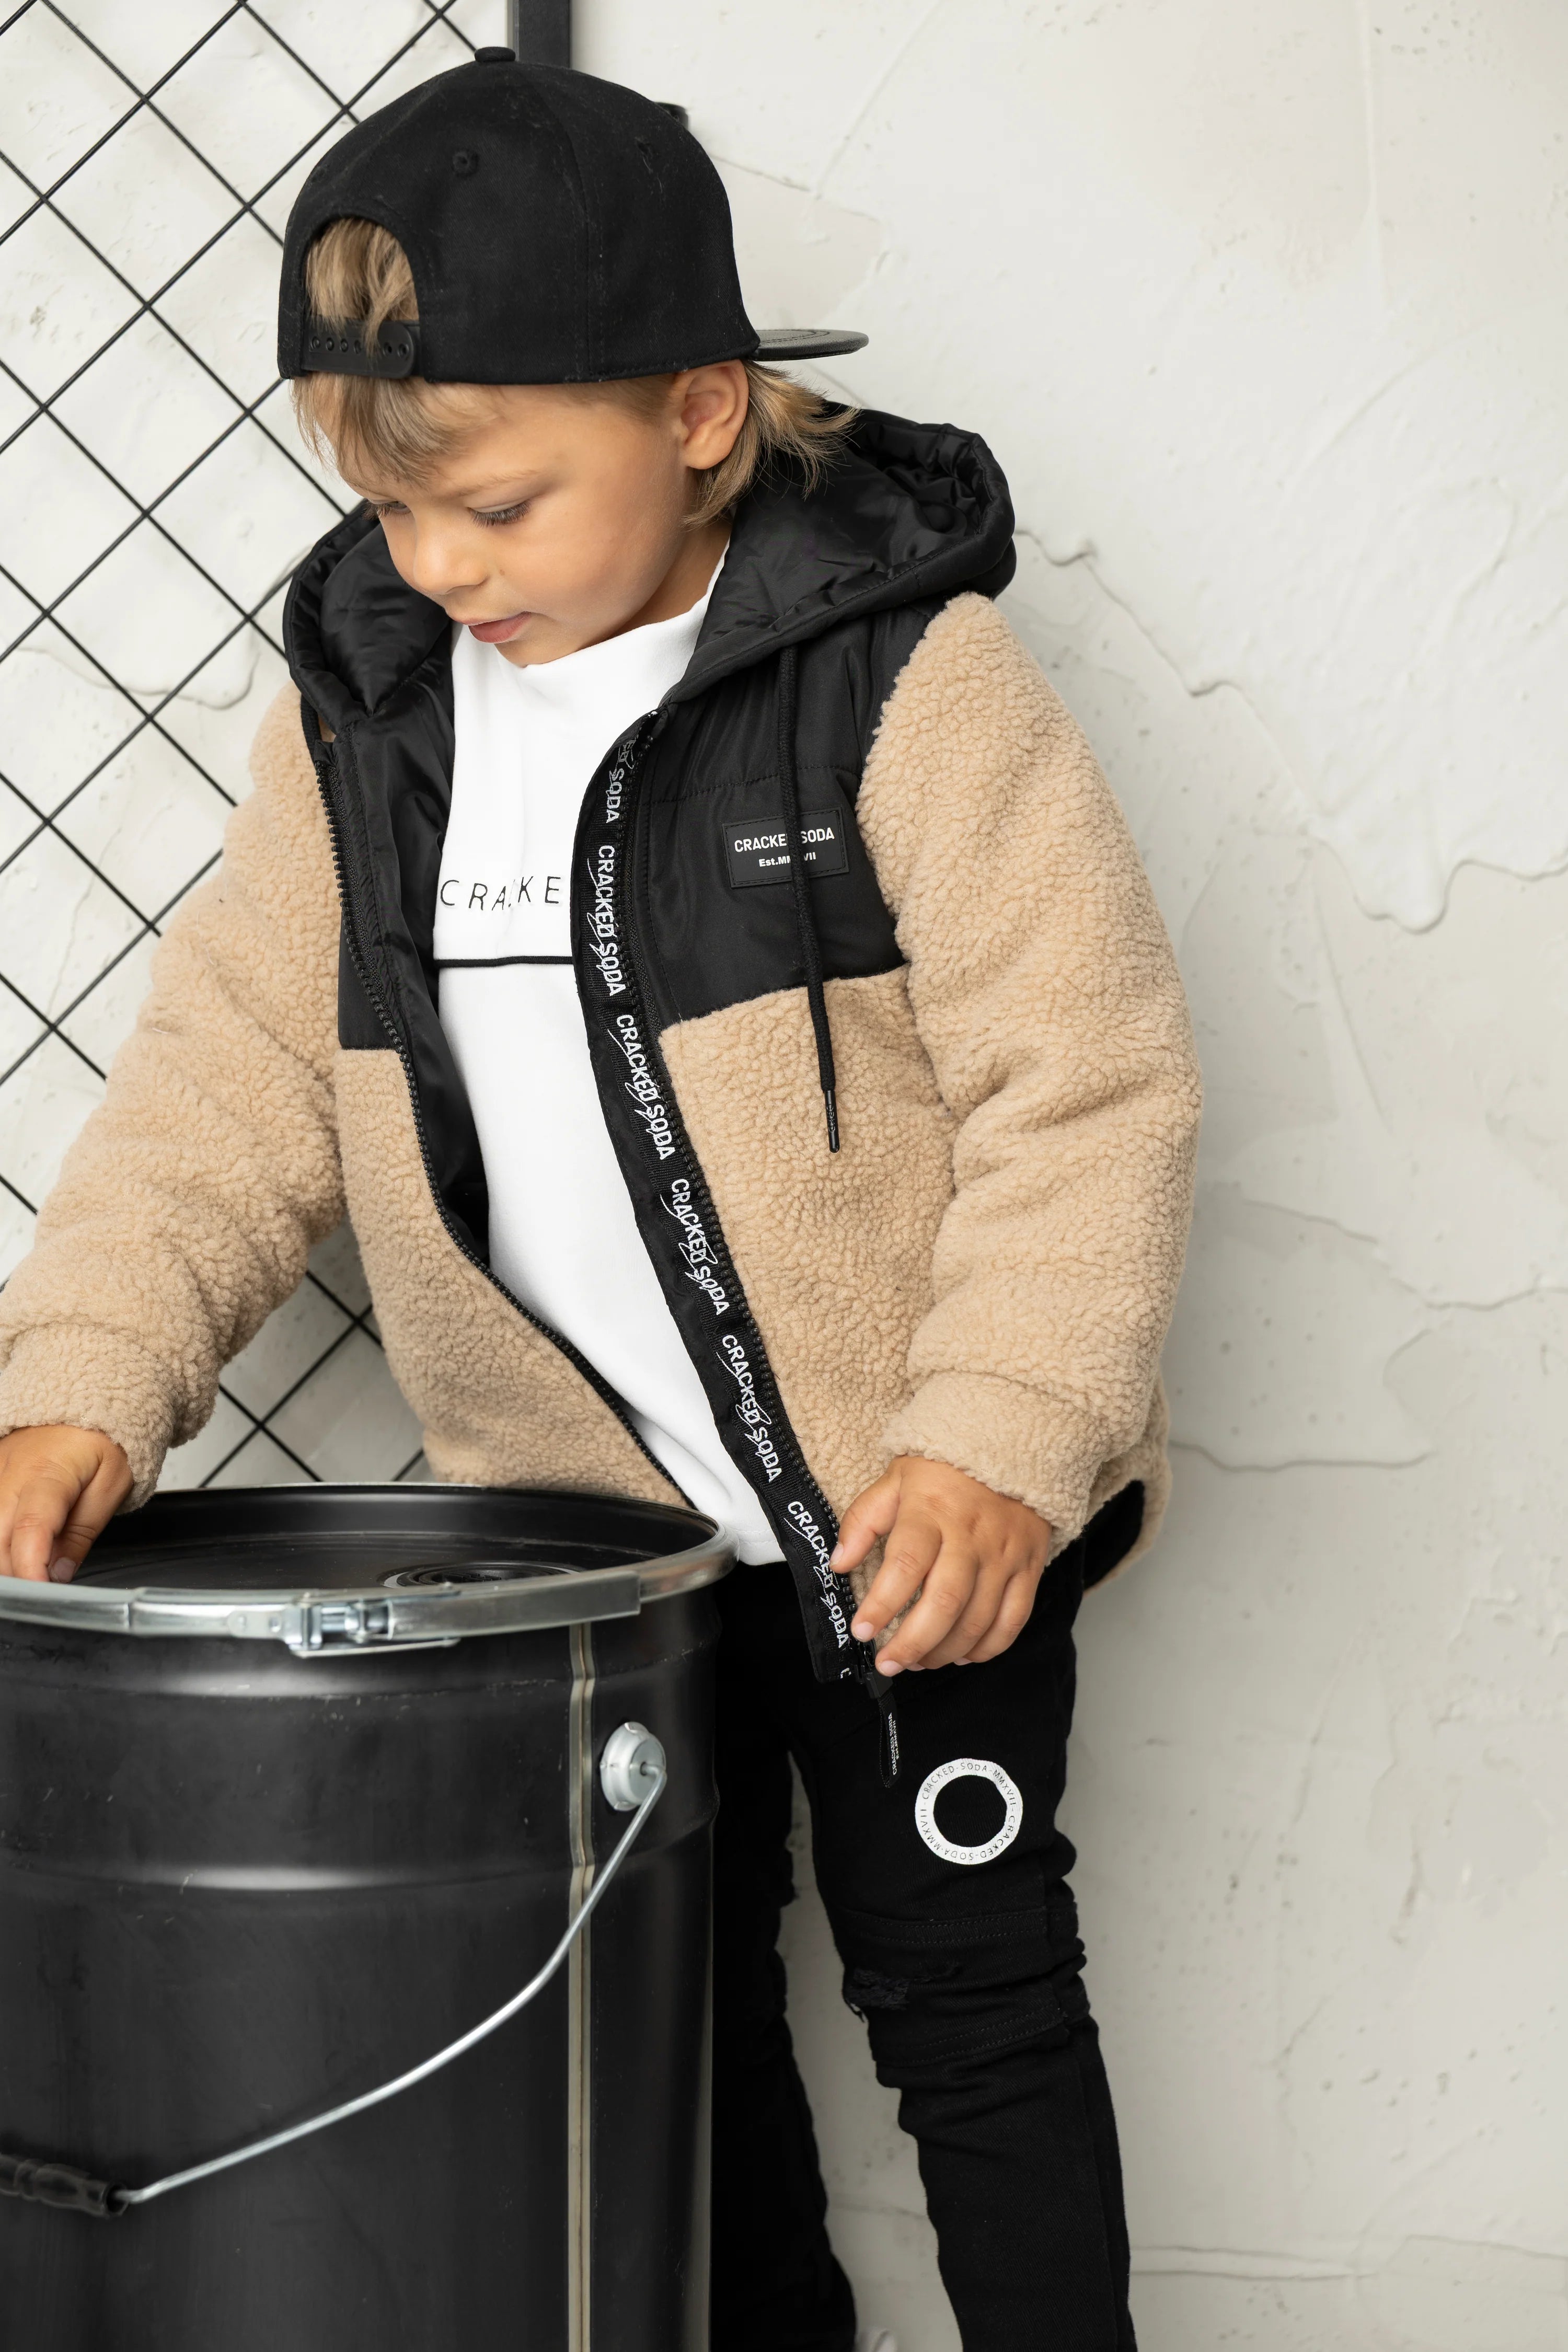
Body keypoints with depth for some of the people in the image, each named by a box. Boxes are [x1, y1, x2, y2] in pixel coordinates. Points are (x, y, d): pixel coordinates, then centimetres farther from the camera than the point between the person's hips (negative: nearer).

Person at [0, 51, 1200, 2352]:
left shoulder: (903, 673, -15)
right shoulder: (359, 708, 1)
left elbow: (1084, 1083, -16)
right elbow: (234, 1076, 3)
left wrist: (1002, 1439, -23)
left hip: (910, 1509, -5)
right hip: (585, 1526, 5)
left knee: (962, 1985, 7)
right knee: (670, 1996, 16)